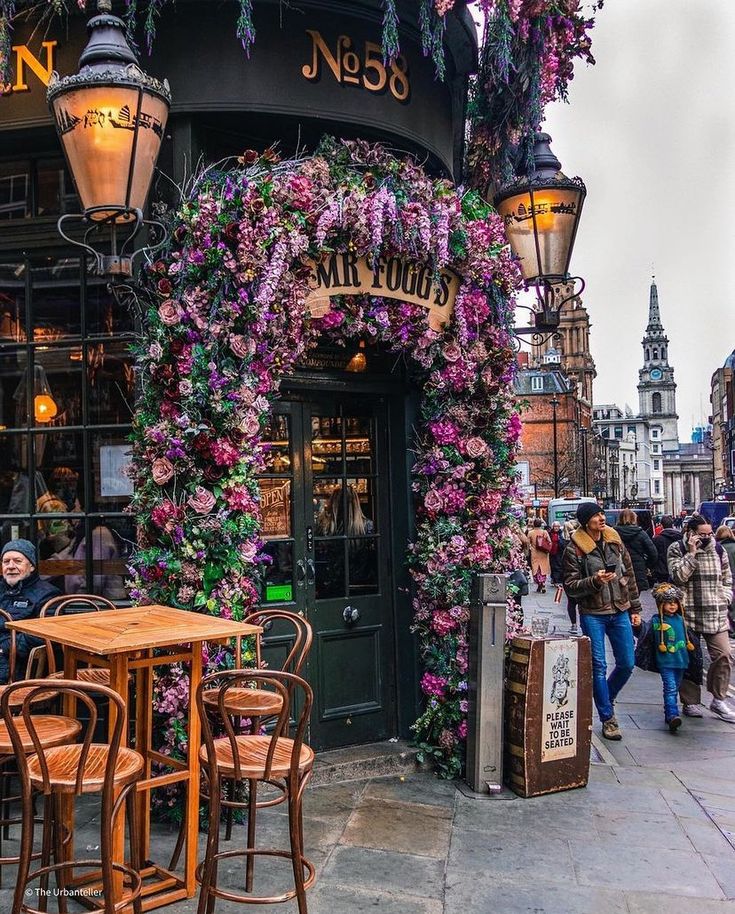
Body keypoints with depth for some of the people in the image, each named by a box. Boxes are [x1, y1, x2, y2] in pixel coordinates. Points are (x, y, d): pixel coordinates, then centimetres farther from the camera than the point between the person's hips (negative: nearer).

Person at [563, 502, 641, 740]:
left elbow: (629, 576, 12)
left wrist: (635, 608, 12)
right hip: (592, 615, -4)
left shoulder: (615, 542, 5)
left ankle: (607, 698, 35)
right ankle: (608, 718, 10)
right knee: (599, 667, -2)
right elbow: (570, 586, -9)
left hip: (620, 612, 5)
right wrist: (594, 581, -25)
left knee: (627, 664, 7)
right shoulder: (574, 549, -9)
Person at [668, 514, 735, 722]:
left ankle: (718, 700, 12)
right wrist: (692, 554, -16)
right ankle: (691, 702, 14)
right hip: (689, 613, -3)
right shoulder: (677, 550, -1)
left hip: (716, 614, 3)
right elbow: (678, 577, -15)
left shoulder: (718, 549, 10)